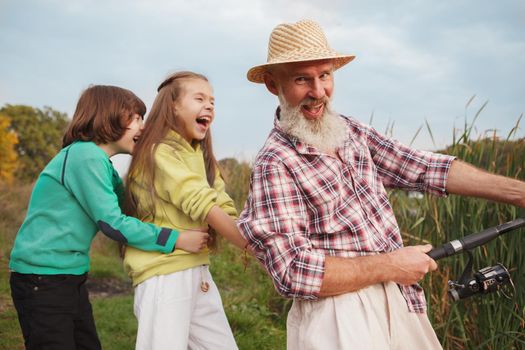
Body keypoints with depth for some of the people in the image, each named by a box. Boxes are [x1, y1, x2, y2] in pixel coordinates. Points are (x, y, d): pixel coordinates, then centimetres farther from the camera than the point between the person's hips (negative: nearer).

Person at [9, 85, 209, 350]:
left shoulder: (98, 160, 11)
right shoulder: (86, 156, -18)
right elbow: (112, 223, -21)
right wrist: (176, 239, -19)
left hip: (71, 277, 9)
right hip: (42, 279, -9)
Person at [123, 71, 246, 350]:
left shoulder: (199, 155, 15)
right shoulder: (162, 152, -12)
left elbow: (224, 207, 3)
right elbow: (204, 206, -22)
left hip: (197, 271, 9)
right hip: (165, 274, -9)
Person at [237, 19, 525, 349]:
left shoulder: (352, 131, 6)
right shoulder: (274, 166, -17)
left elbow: (421, 167, 1)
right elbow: (293, 273, -21)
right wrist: (390, 266, -16)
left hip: (398, 299, 7)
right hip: (339, 313, -7)